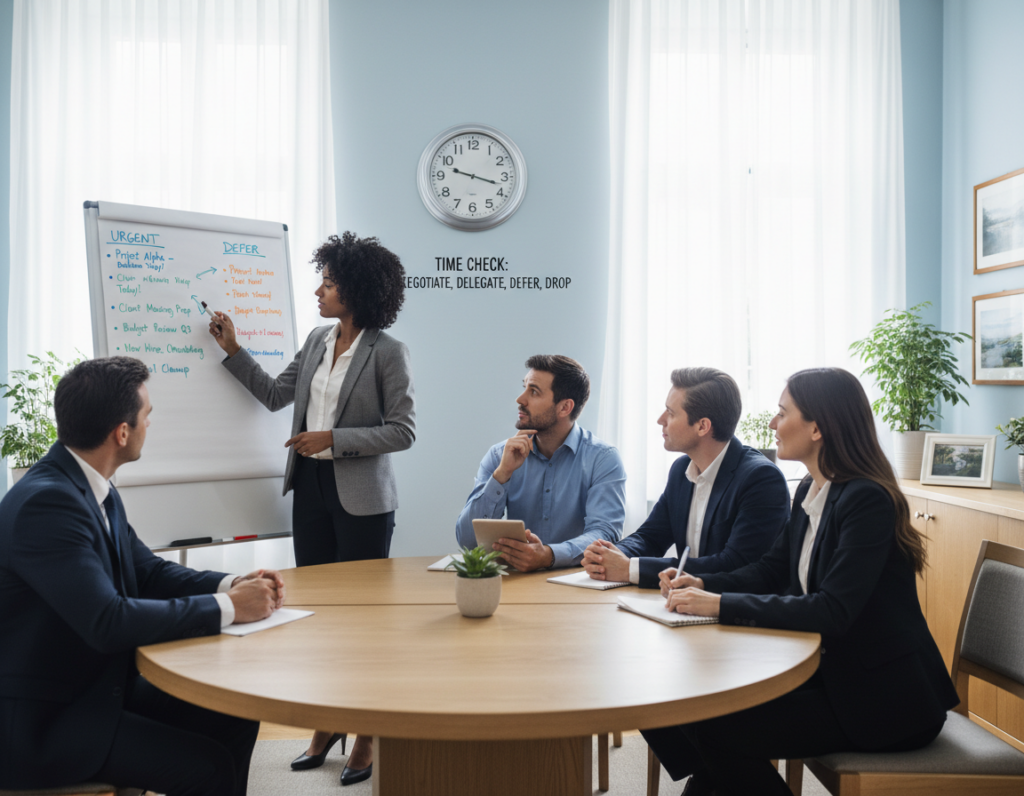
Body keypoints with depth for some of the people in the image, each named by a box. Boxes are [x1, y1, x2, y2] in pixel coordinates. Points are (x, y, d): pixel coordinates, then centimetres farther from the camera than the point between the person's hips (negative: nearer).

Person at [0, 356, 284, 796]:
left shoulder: (96, 490, 4)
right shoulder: (45, 501, -25)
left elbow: (148, 571, 11)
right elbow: (108, 622, -31)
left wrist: (233, 585, -6)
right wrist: (227, 607, -23)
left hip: (102, 685, 9)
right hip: (41, 723, -9)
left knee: (236, 717, 2)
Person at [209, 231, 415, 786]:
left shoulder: (387, 352, -11)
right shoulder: (317, 340, 9)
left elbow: (402, 431, -13)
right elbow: (275, 394, 16)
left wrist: (334, 439, -17)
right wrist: (232, 350, 12)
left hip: (361, 497, -6)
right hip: (311, 490, 7)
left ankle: (367, 737, 16)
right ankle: (326, 724, 27)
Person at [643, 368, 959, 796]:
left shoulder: (867, 500, -21)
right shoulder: (810, 492, 6)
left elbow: (834, 612, -28)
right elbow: (771, 571, 14)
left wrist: (722, 605, -28)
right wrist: (702, 585, -4)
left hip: (885, 699, -8)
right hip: (832, 671, 8)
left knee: (715, 727, -16)